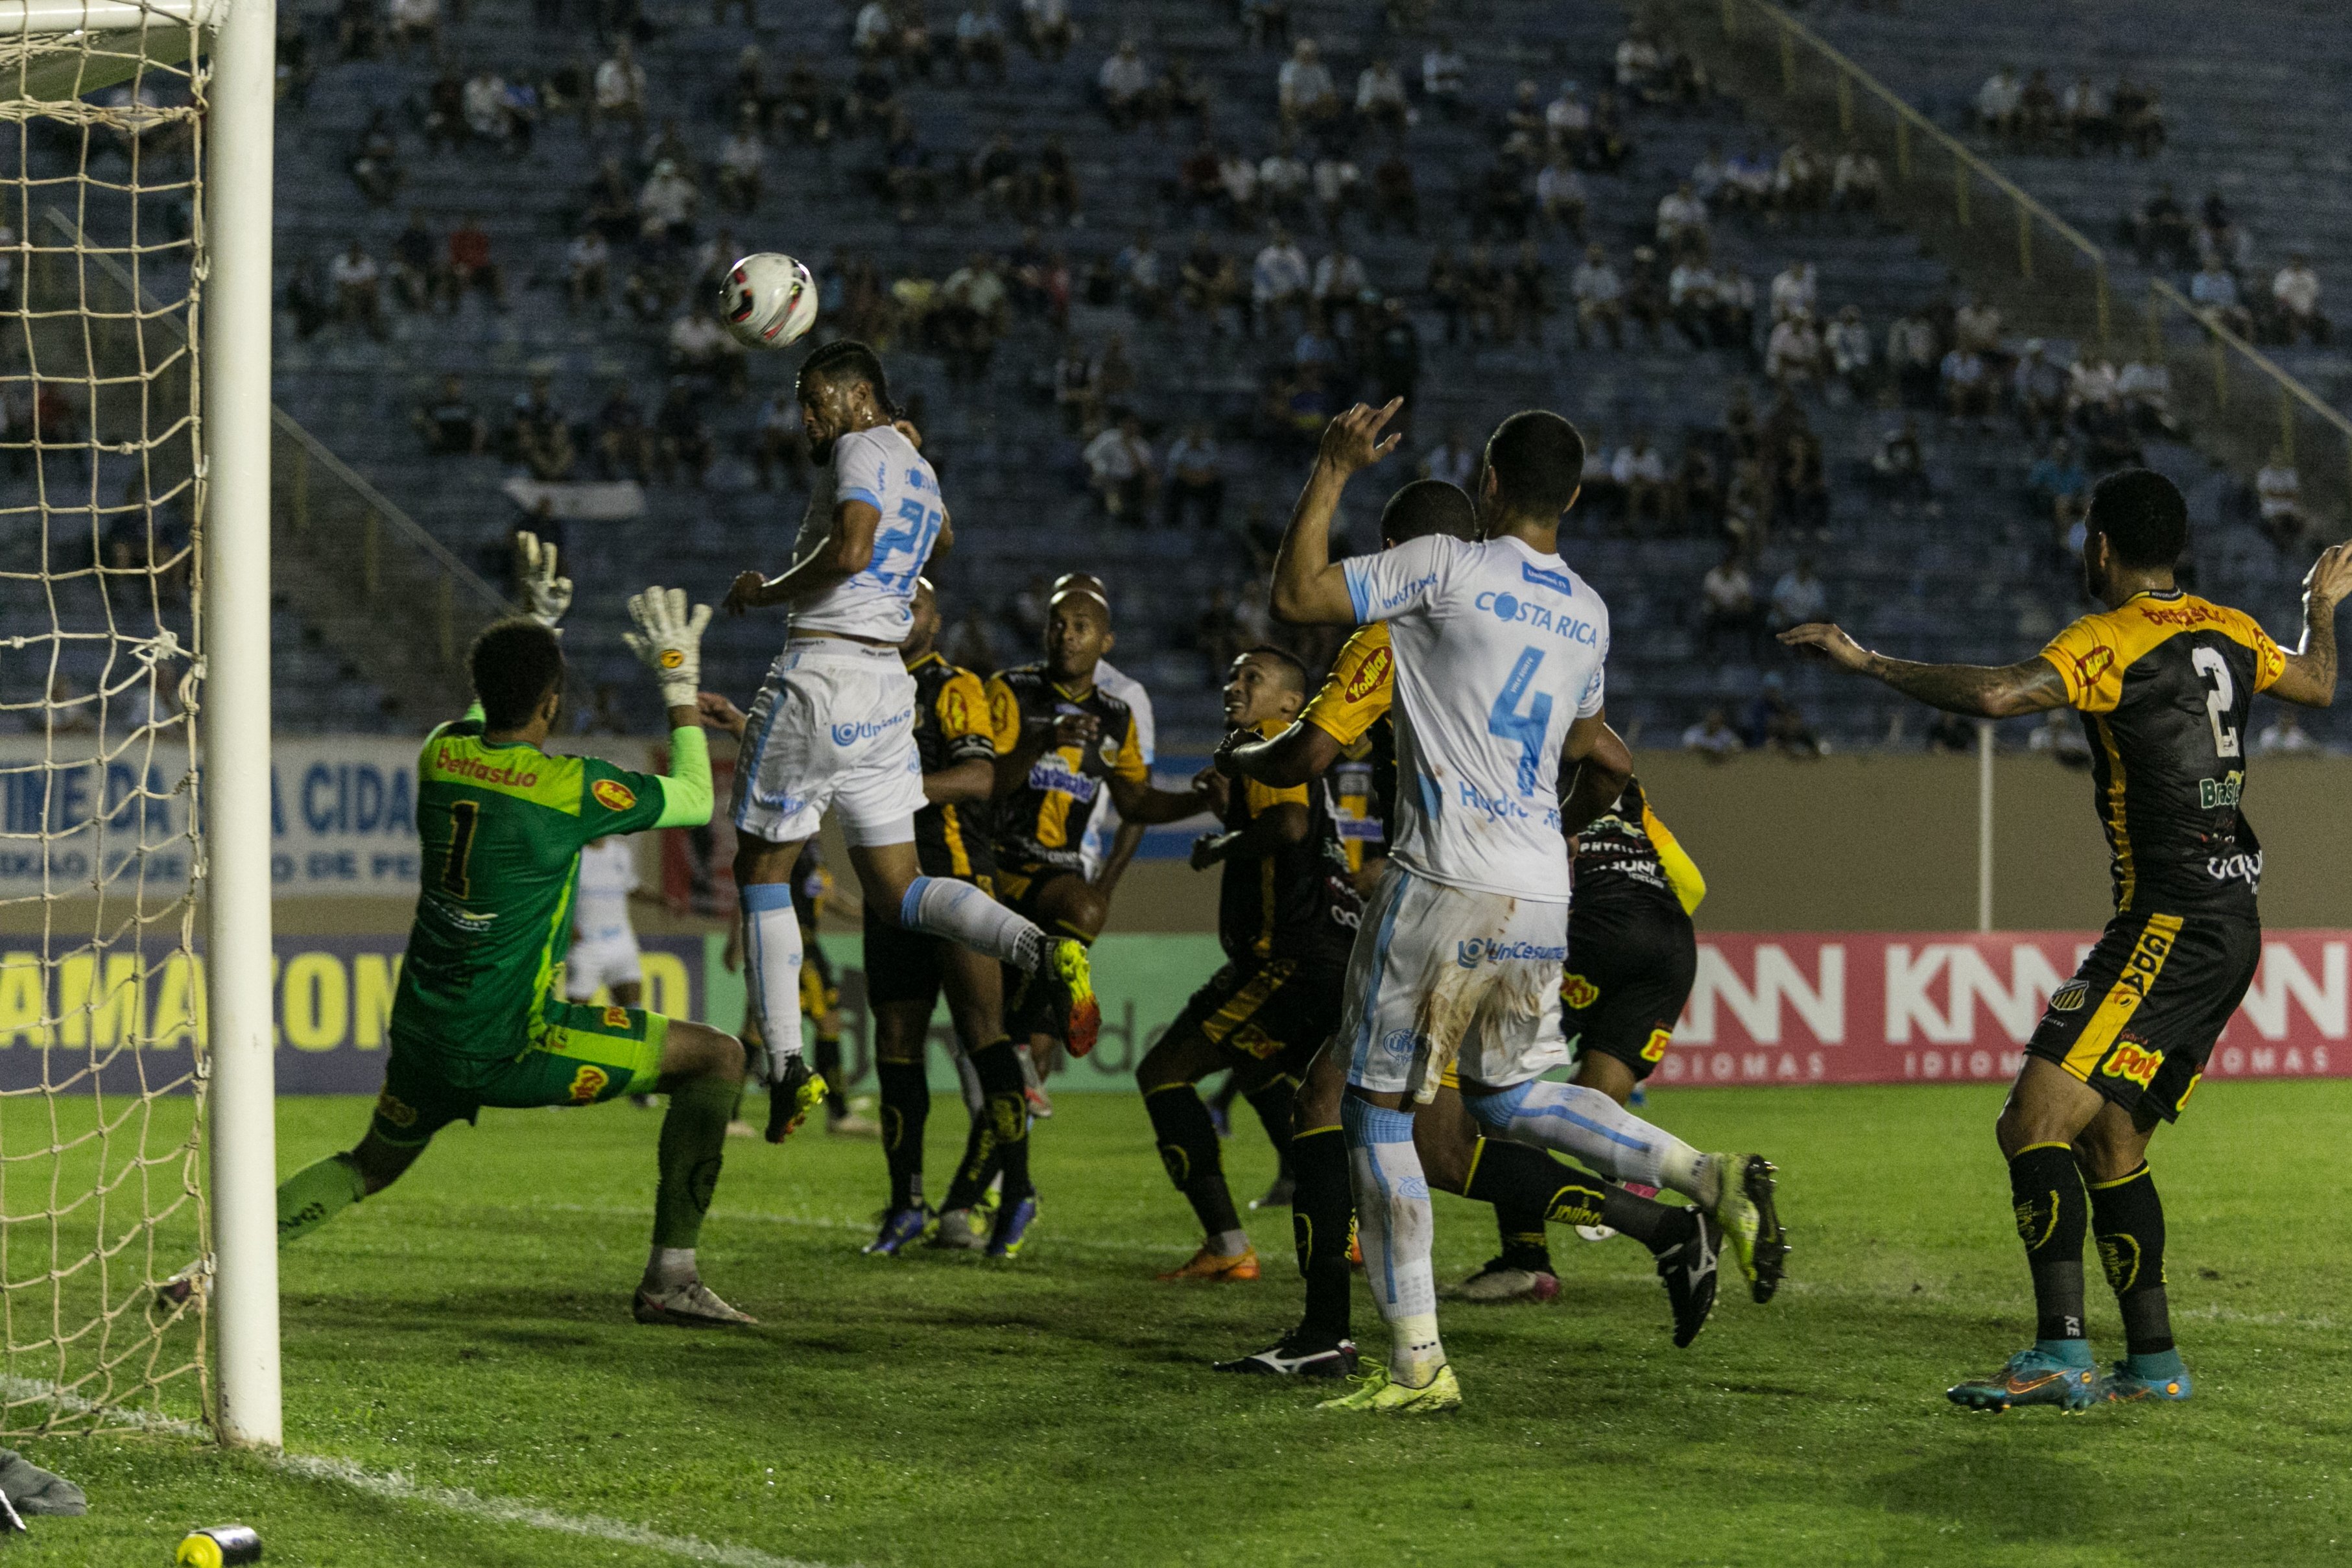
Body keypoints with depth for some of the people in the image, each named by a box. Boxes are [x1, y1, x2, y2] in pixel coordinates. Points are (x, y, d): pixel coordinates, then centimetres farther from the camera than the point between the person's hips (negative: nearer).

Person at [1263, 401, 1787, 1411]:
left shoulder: (1446, 569, -6)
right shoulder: (1588, 616, 15)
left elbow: (1295, 597, -9)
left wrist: (1333, 471, -2)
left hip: (1444, 884, -6)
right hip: (1541, 897, 6)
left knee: (1377, 1110, 3)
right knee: (1507, 1094, 22)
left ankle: (1416, 1364, 1)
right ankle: (1711, 1179, 2)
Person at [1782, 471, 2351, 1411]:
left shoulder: (2109, 641, -10)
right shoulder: (2227, 632, 13)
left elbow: (1994, 696, -27)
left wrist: (1868, 663, -16)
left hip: (2171, 926, -9)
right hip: (2230, 926, 9)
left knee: (2035, 1124, -15)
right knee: (2109, 1144, 15)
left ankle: (2059, 1357, -23)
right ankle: (2153, 1361, 16)